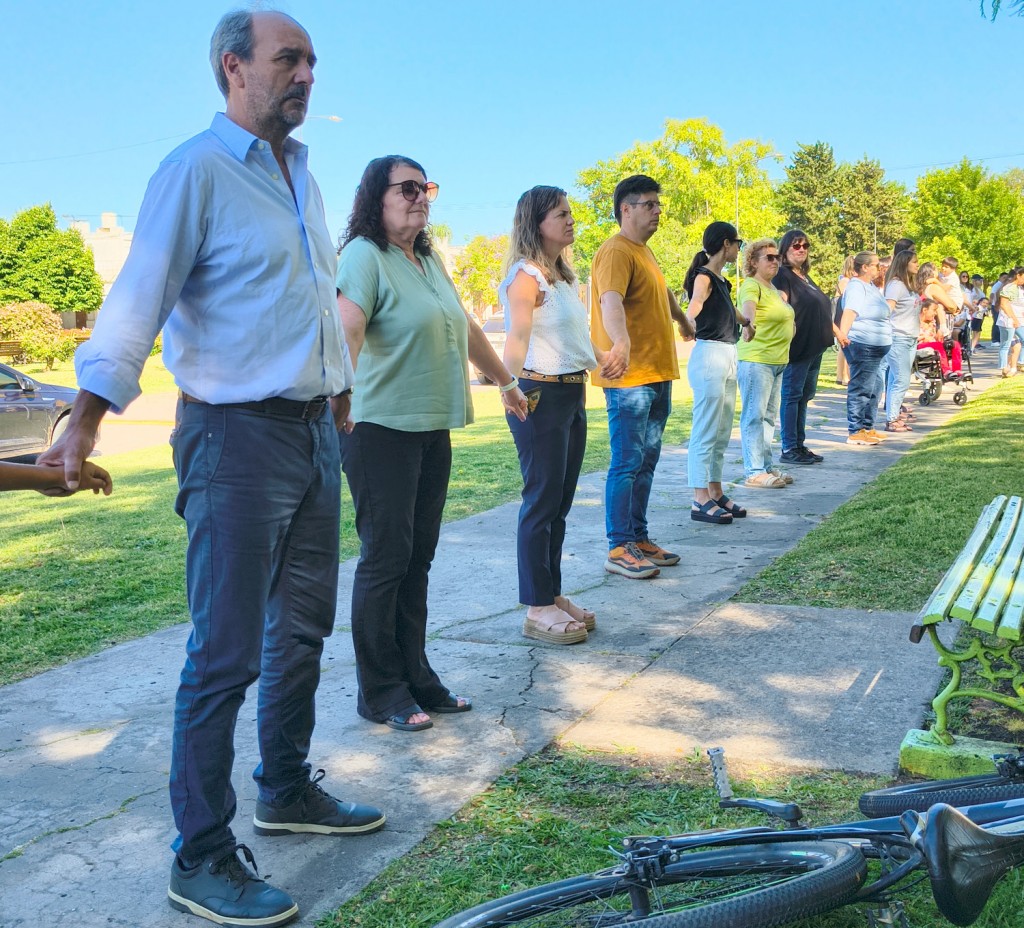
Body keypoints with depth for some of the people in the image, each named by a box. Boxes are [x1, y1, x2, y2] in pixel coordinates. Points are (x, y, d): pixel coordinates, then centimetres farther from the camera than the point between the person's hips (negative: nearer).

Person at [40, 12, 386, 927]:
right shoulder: (195, 170, -10)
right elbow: (139, 296, -18)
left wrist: (341, 398, 26)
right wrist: (86, 422, -26)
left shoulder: (301, 174, 16)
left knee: (303, 629, 17)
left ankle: (286, 792, 34)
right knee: (226, 653, -5)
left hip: (314, 431, 9)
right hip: (236, 437, -8)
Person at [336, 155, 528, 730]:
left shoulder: (430, 259, 15)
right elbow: (346, 330, -26)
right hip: (382, 430, -7)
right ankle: (381, 693, 11)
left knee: (419, 558, 12)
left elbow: (467, 329, 27)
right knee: (386, 559, -1)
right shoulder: (365, 256, -10)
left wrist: (507, 382, 35)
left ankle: (415, 676, 23)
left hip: (434, 430, 8)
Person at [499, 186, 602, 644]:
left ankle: (553, 595, 22)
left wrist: (601, 360, 38)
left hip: (572, 395, 9)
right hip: (541, 396, -9)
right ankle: (537, 610, 3)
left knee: (561, 502, 13)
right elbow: (517, 338, -27)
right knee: (542, 501, -4)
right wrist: (512, 387, -41)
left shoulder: (562, 275, 16)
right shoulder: (526, 277, -13)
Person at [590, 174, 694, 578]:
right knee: (627, 464, -6)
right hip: (629, 378, -10)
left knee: (647, 462, 14)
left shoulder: (644, 252, 17)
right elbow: (611, 301, -33)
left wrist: (684, 321, 53)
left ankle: (639, 538, 23)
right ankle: (619, 549, 0)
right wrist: (621, 343, -50)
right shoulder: (616, 252, -14)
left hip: (658, 376, 10)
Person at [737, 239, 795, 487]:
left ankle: (766, 466, 23)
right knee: (754, 416, -8)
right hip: (756, 361, -10)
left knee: (769, 416, 14)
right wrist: (749, 322, -52)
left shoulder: (773, 287, 17)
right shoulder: (751, 285, -12)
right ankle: (753, 472, -7)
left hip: (777, 361, 10)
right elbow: (748, 305, -35)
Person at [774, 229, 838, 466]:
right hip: (797, 347, -9)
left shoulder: (805, 277, 19)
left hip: (815, 347, 9)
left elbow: (822, 310, 27)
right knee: (792, 395, -5)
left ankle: (800, 445, 17)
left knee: (805, 395, 11)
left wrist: (837, 331, 32)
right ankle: (789, 449, -1)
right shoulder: (783, 275, -8)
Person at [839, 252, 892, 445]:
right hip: (863, 346, -11)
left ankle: (867, 428, 25)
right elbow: (849, 313, -28)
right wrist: (842, 336, -40)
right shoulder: (856, 287, -13)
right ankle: (855, 432, -6)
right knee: (861, 389, -9)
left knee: (872, 390, 16)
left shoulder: (870, 286, 17)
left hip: (875, 346, 11)